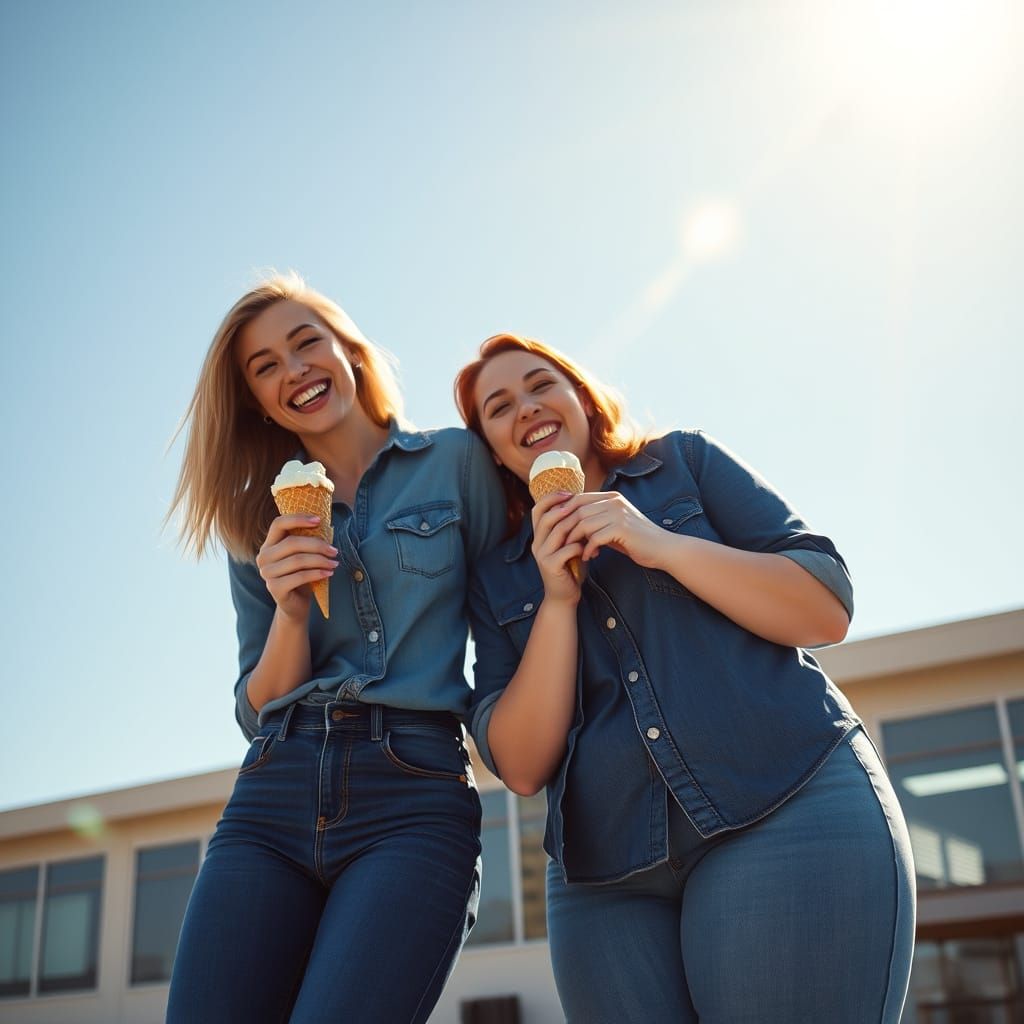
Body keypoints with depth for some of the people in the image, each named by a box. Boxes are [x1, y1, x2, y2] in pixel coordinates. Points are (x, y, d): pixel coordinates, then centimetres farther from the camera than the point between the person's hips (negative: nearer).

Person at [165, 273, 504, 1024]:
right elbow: (256, 709, 13)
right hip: (271, 803, 4)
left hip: (416, 800, -3)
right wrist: (290, 611, -5)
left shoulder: (457, 461, 6)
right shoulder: (262, 524, 15)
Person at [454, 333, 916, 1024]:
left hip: (789, 811, -2)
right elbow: (521, 767, 3)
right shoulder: (497, 579, 14)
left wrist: (662, 545, -10)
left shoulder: (686, 462, 10)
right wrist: (557, 598, -6)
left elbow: (828, 611, 1)